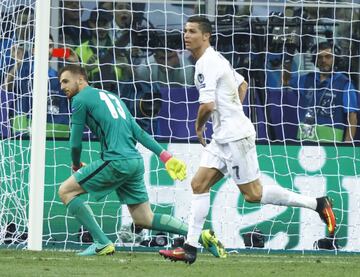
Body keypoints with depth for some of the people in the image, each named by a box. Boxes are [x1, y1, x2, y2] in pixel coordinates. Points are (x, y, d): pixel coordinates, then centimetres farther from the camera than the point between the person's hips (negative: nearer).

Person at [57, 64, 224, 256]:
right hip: (135, 161, 8)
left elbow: (75, 142, 1)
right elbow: (138, 132, 21)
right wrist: (165, 156, 16)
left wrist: (76, 165, 20)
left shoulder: (80, 100, 1)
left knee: (66, 191, 0)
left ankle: (102, 243, -6)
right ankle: (202, 235, 5)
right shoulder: (111, 97, 26)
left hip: (116, 160, -8)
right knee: (145, 220, 13)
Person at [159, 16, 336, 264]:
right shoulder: (216, 59, 15)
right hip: (223, 138, 10)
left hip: (235, 137, -10)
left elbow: (208, 105, -24)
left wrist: (199, 126, -5)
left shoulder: (207, 64, -16)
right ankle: (190, 248, 2)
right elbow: (242, 84, 29)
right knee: (199, 185, 4)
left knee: (253, 193, -5)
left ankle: (316, 203, 3)